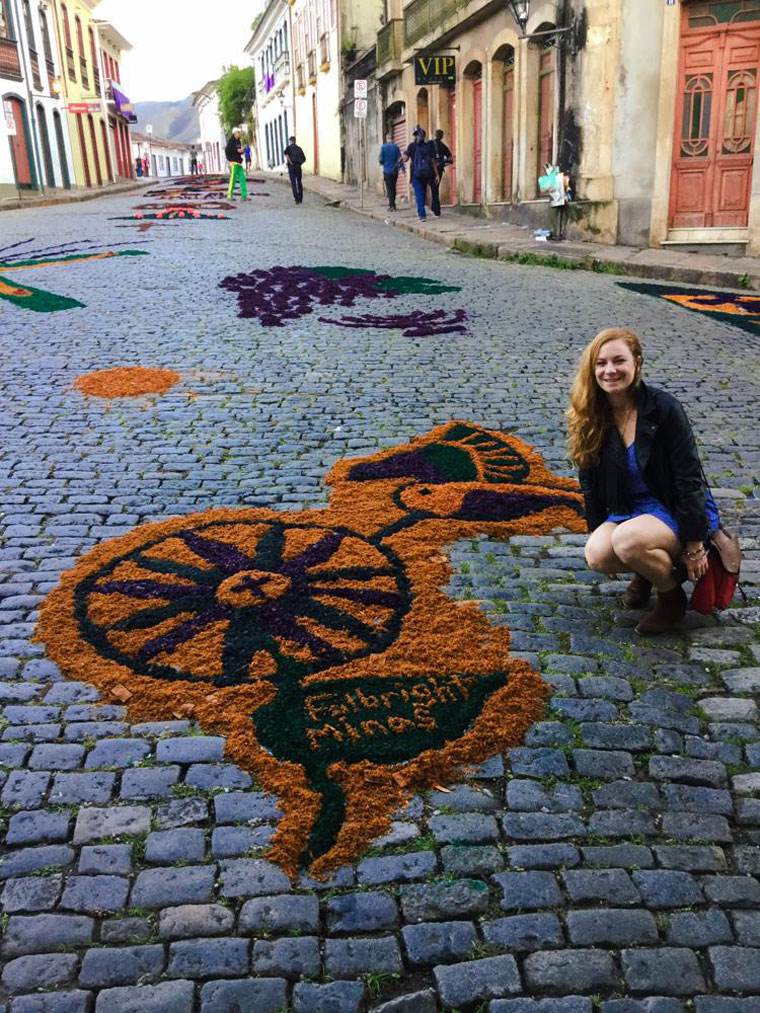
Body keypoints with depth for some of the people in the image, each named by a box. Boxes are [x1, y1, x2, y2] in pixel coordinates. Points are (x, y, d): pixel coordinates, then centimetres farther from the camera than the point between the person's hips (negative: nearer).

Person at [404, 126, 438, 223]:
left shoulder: (412, 146, -4)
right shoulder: (428, 146, 5)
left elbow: (406, 159, -5)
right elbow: (433, 161, 4)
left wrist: (405, 153, 18)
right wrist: (436, 175, 6)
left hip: (416, 174, -3)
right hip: (427, 173, 3)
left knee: (418, 194, -3)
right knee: (423, 192, 18)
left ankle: (422, 214, -14)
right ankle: (421, 212, 29)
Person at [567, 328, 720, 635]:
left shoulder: (663, 408, -18)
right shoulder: (590, 419, -3)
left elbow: (689, 479, -16)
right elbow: (590, 484, 6)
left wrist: (694, 546, -15)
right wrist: (598, 533, 6)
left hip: (677, 510, -5)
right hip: (628, 510, 5)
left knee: (627, 540, -34)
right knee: (597, 554, -25)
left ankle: (672, 595, -4)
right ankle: (647, 568, 9)